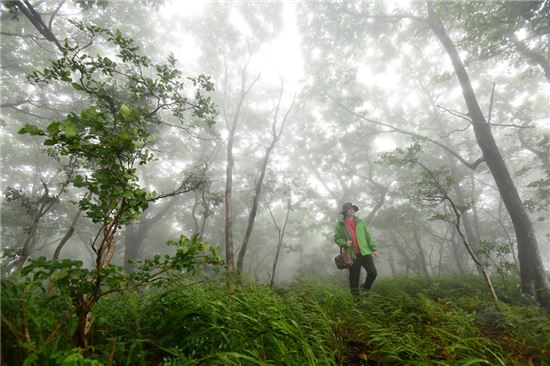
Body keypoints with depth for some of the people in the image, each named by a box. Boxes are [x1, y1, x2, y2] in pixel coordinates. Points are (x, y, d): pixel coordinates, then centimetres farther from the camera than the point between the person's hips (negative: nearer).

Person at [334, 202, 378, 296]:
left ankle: (366, 289, 17)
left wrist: (374, 248, 4)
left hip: (365, 252, 2)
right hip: (352, 256, -2)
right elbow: (337, 238, 6)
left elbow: (368, 236, 13)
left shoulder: (360, 222, 12)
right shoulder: (340, 225, 3)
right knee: (354, 278, 4)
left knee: (373, 272, -9)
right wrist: (344, 243, -14)